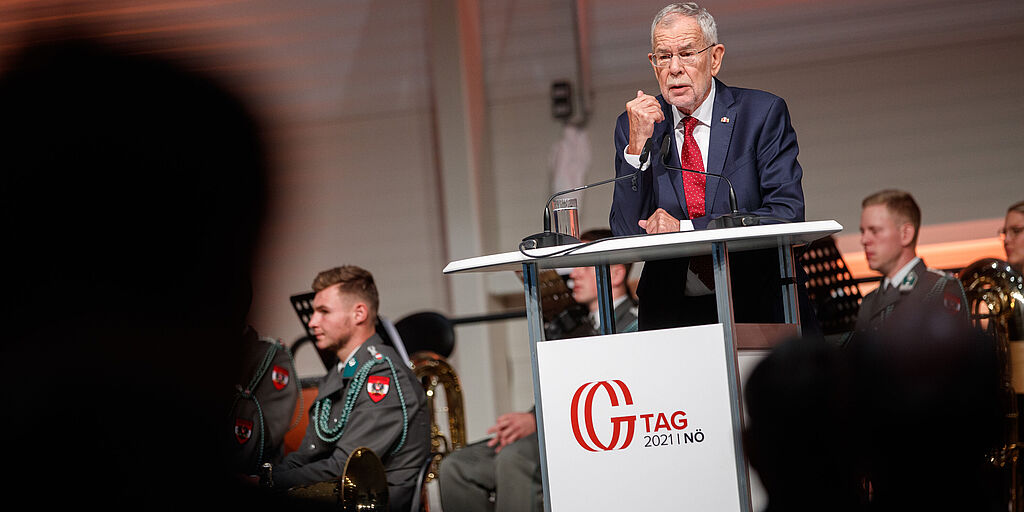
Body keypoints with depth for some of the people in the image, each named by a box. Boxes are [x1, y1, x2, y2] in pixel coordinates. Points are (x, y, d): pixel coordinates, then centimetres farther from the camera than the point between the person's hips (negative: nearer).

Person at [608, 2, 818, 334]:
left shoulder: (763, 113, 2)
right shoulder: (634, 126, 8)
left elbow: (787, 215, -8)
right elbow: (627, 235, 0)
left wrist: (686, 228, -15)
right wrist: (637, 145, -11)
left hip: (760, 309, -2)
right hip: (672, 316, 2)